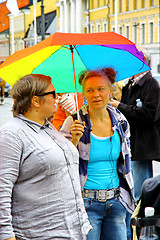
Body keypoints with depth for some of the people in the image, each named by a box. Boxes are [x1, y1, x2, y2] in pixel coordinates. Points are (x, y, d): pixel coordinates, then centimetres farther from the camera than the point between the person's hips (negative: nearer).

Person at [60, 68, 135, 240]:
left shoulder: (120, 121, 6)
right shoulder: (74, 123, -8)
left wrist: (127, 193, 18)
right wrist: (74, 140, -23)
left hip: (116, 201, 4)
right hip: (86, 203, -4)